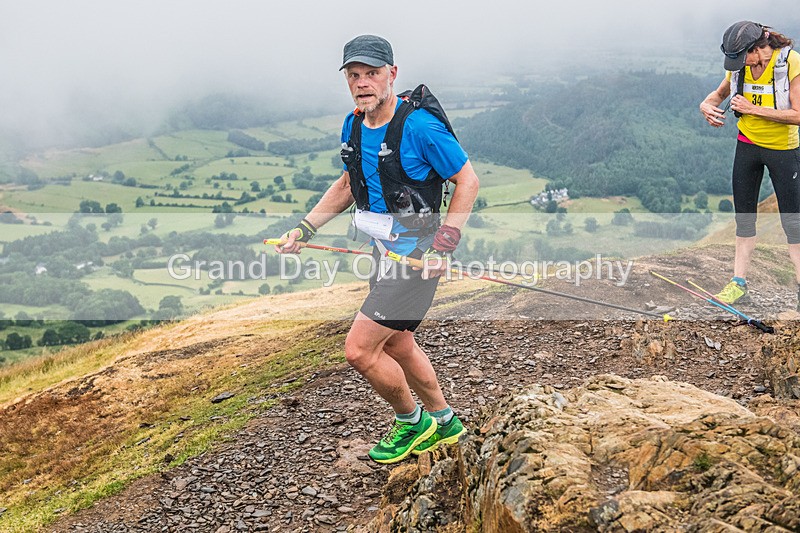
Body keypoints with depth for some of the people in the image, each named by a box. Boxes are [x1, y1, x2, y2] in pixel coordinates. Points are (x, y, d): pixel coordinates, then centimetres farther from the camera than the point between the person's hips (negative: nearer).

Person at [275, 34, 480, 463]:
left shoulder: (419, 126, -21)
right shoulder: (352, 127, 3)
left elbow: (468, 180, -16)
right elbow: (348, 185, 18)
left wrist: (442, 247, -21)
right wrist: (304, 229, 9)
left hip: (416, 254, -8)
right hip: (385, 250, 9)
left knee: (359, 350, -9)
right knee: (397, 347, 21)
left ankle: (411, 422, 16)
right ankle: (443, 421, 42)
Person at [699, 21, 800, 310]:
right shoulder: (739, 64, -4)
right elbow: (720, 92, 15)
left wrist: (753, 108, -26)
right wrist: (707, 105, -8)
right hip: (747, 146, 5)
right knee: (744, 217, 8)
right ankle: (739, 283, 15)